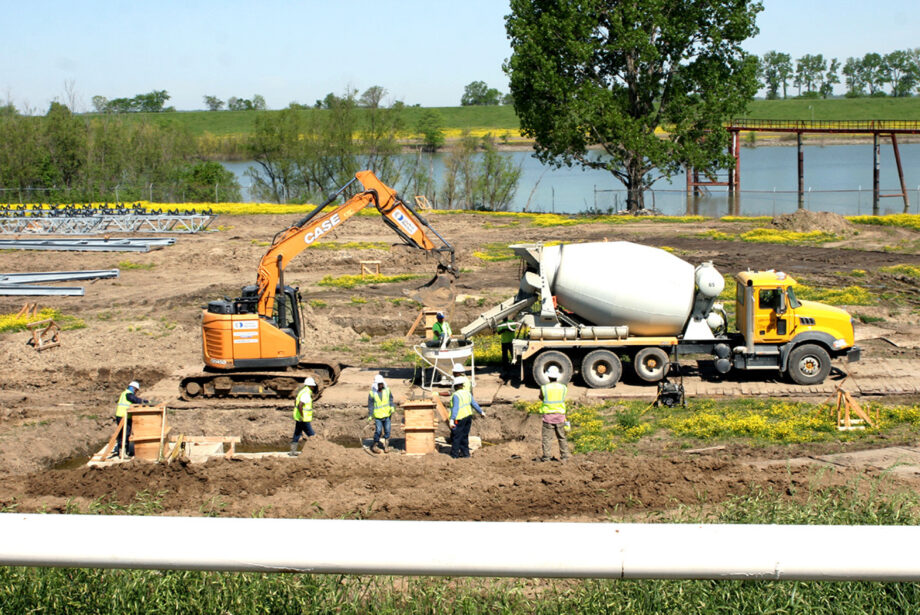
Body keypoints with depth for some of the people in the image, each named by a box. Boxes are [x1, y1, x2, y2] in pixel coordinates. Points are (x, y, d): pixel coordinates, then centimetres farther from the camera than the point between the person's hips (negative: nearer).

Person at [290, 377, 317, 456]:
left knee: (297, 434, 12)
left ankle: (293, 451, 16)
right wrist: (302, 416, -24)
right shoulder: (306, 394, -21)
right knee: (311, 435, -2)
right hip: (304, 419, -10)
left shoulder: (303, 391, 11)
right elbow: (300, 405, -30)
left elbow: (295, 399, 26)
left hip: (298, 417, 10)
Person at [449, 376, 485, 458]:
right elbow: (474, 404, 15)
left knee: (455, 436, 1)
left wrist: (452, 420, -30)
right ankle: (465, 453, 20)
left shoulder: (456, 395, -17)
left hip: (459, 418, -8)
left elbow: (455, 408, -25)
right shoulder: (467, 393, 7)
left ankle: (454, 454, 4)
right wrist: (481, 412, 29)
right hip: (468, 416, 8)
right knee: (464, 436, 17)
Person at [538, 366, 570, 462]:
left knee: (547, 437, 3)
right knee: (561, 437, 14)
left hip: (548, 415, -2)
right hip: (560, 415, 2)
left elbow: (541, 397, 7)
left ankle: (546, 456, 1)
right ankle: (565, 455, 15)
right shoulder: (563, 388, -2)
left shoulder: (544, 388, -10)